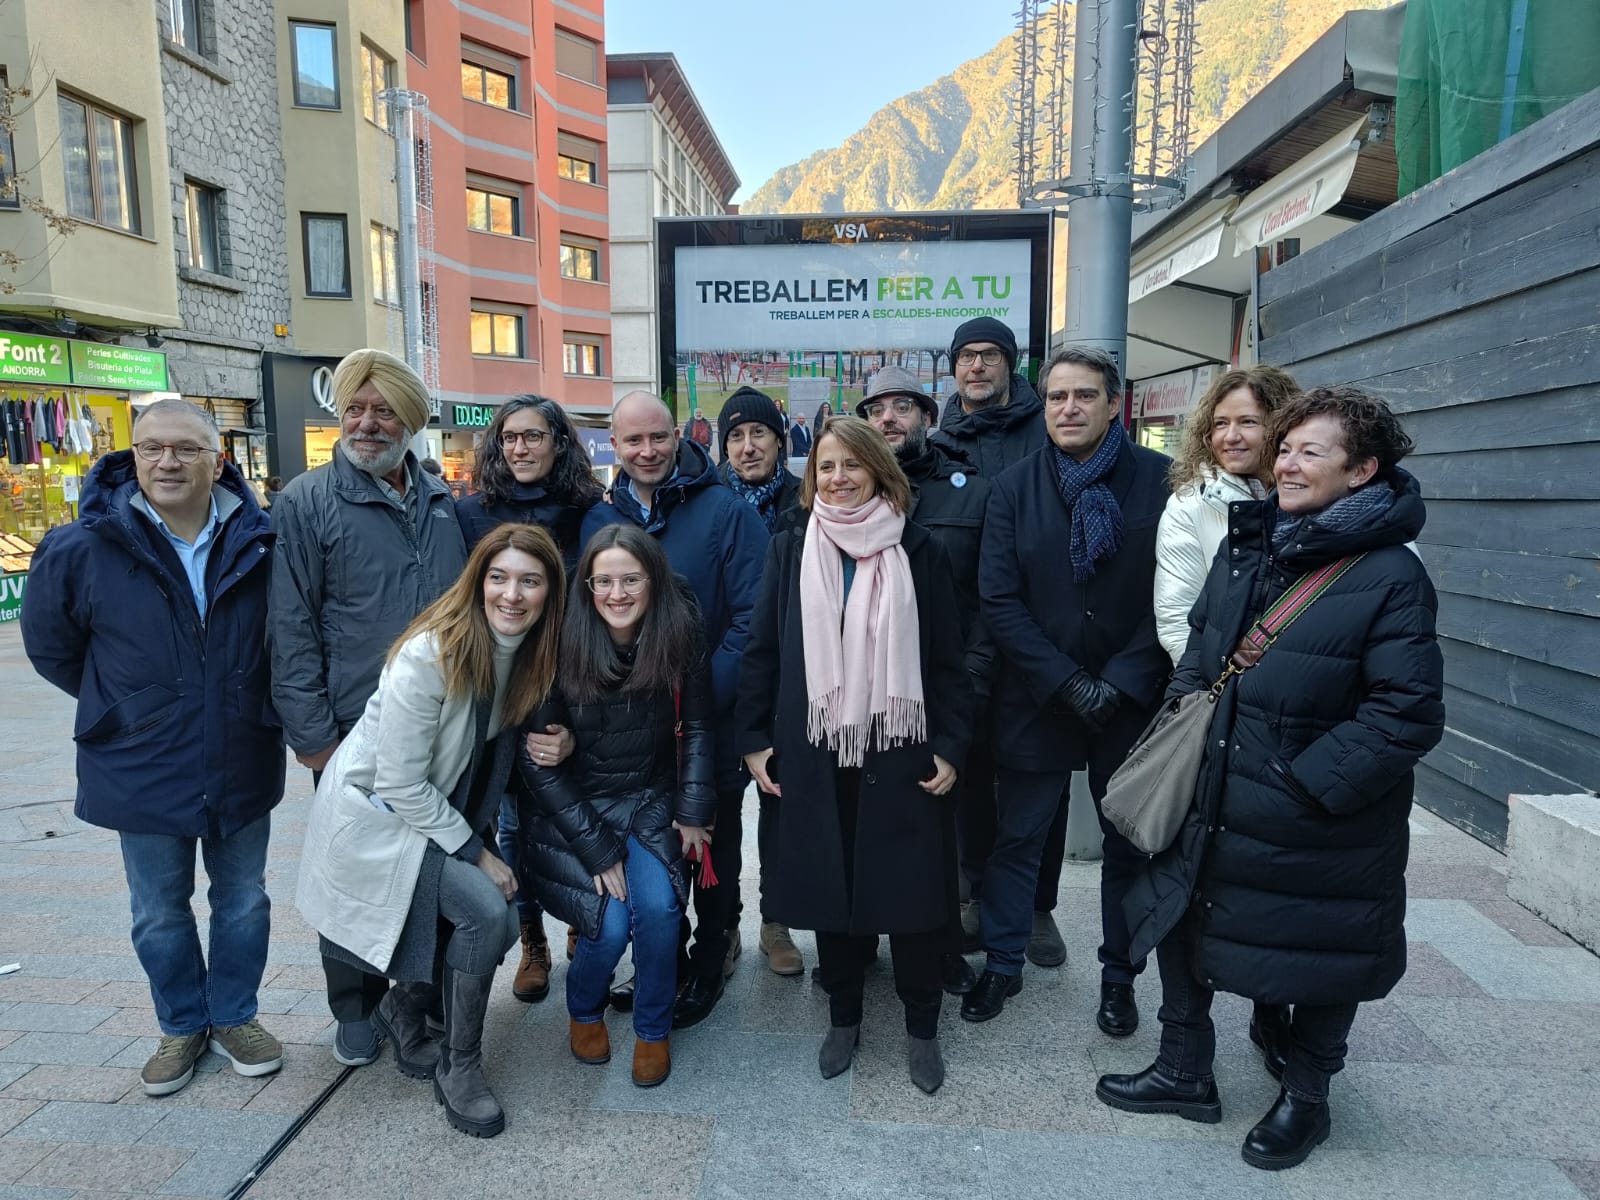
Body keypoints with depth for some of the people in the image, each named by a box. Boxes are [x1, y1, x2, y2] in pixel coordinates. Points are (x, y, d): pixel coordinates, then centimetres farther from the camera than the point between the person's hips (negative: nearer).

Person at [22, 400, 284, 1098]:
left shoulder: (259, 544, -8)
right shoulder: (84, 548, -11)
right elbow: (49, 645, 4)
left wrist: (252, 704, 4)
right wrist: (122, 706, 4)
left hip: (242, 767, 1)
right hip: (142, 772, -1)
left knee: (243, 901, 15)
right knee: (159, 915, 15)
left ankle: (234, 1016, 36)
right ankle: (182, 1027, 37)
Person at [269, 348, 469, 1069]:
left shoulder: (441, 500, 8)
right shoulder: (307, 502, -6)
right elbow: (291, 629, -9)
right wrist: (311, 734, -12)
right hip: (354, 733, -4)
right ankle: (357, 1009, 30)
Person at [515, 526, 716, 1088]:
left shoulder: (678, 641, -11)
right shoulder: (562, 648, -17)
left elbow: (696, 729, 3)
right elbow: (537, 760, -12)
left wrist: (693, 811, -5)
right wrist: (596, 848, -14)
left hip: (648, 804, 2)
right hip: (569, 810, -1)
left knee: (658, 905, -21)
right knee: (611, 922, -18)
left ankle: (653, 1029, 8)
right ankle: (584, 1012, 18)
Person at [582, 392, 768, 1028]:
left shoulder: (727, 512, -10)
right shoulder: (598, 520, 4)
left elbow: (751, 615, -15)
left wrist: (707, 694, -21)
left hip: (711, 721, -4)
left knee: (713, 844, 13)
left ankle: (710, 963, 33)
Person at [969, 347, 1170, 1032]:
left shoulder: (1162, 482, -5)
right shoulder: (1015, 489, -1)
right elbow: (999, 601, -6)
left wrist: (1120, 683, -14)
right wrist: (1067, 683, -13)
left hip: (1133, 704, 0)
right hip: (1036, 702, 1)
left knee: (1132, 845, 14)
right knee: (1017, 839, 11)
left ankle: (1119, 977, 33)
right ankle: (1002, 965, 31)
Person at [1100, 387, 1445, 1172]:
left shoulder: (1391, 575, -15)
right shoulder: (1245, 545, 5)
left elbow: (1407, 715, -19)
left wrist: (1306, 785, -21)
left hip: (1320, 828, -6)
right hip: (1216, 805, 6)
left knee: (1318, 959, 14)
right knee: (1179, 923, 17)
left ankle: (1305, 1098, 40)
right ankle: (1185, 1071, 39)